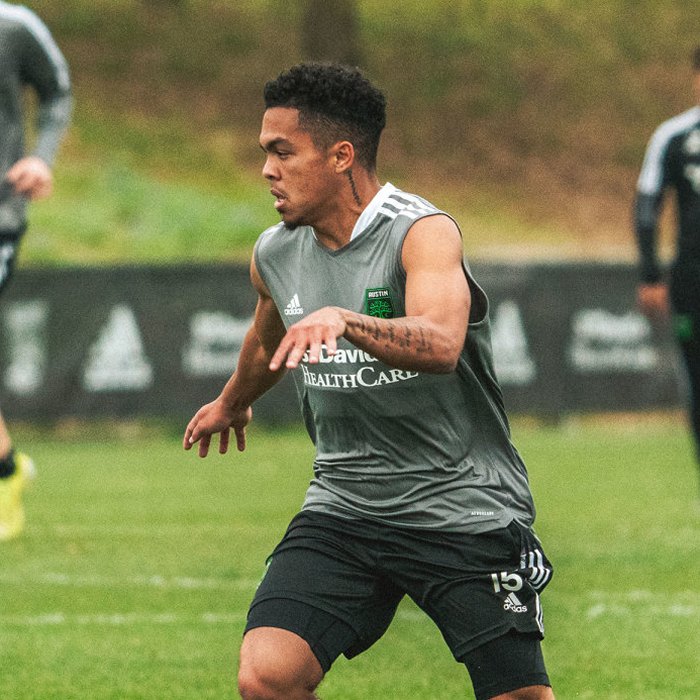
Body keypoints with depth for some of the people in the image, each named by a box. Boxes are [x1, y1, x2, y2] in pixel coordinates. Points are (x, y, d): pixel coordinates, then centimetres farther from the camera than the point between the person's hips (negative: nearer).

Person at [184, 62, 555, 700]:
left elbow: (440, 344, -35)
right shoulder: (275, 254, 4)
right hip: (343, 511, 4)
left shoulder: (425, 233, -15)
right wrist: (234, 401, 47)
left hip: (464, 512, -4)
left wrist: (343, 320, -51)